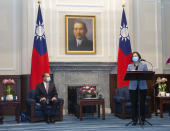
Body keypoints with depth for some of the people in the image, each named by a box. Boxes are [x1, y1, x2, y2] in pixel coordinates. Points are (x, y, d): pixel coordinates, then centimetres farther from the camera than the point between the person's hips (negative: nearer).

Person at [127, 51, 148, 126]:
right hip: (133, 87, 1)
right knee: (134, 104, 0)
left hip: (142, 87, -1)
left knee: (142, 103, -1)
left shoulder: (144, 65, 9)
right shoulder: (129, 66, 13)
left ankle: (142, 120, 9)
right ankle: (134, 120, 8)